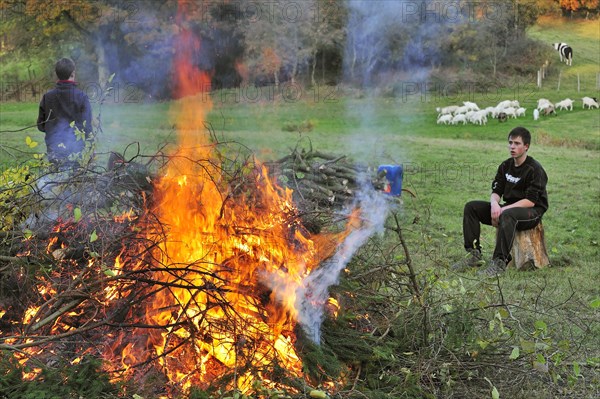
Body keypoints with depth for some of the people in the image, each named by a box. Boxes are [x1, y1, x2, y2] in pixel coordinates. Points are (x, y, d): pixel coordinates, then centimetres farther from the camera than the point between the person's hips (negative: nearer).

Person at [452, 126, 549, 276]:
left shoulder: (534, 169, -14)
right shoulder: (505, 166, 7)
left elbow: (531, 201, -20)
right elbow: (496, 191, 6)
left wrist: (504, 209, -25)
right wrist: (494, 204, -19)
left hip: (532, 212, -7)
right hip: (509, 208, 8)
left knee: (508, 215, -41)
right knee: (471, 207, -6)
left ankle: (500, 262, -41)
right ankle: (474, 254, -11)